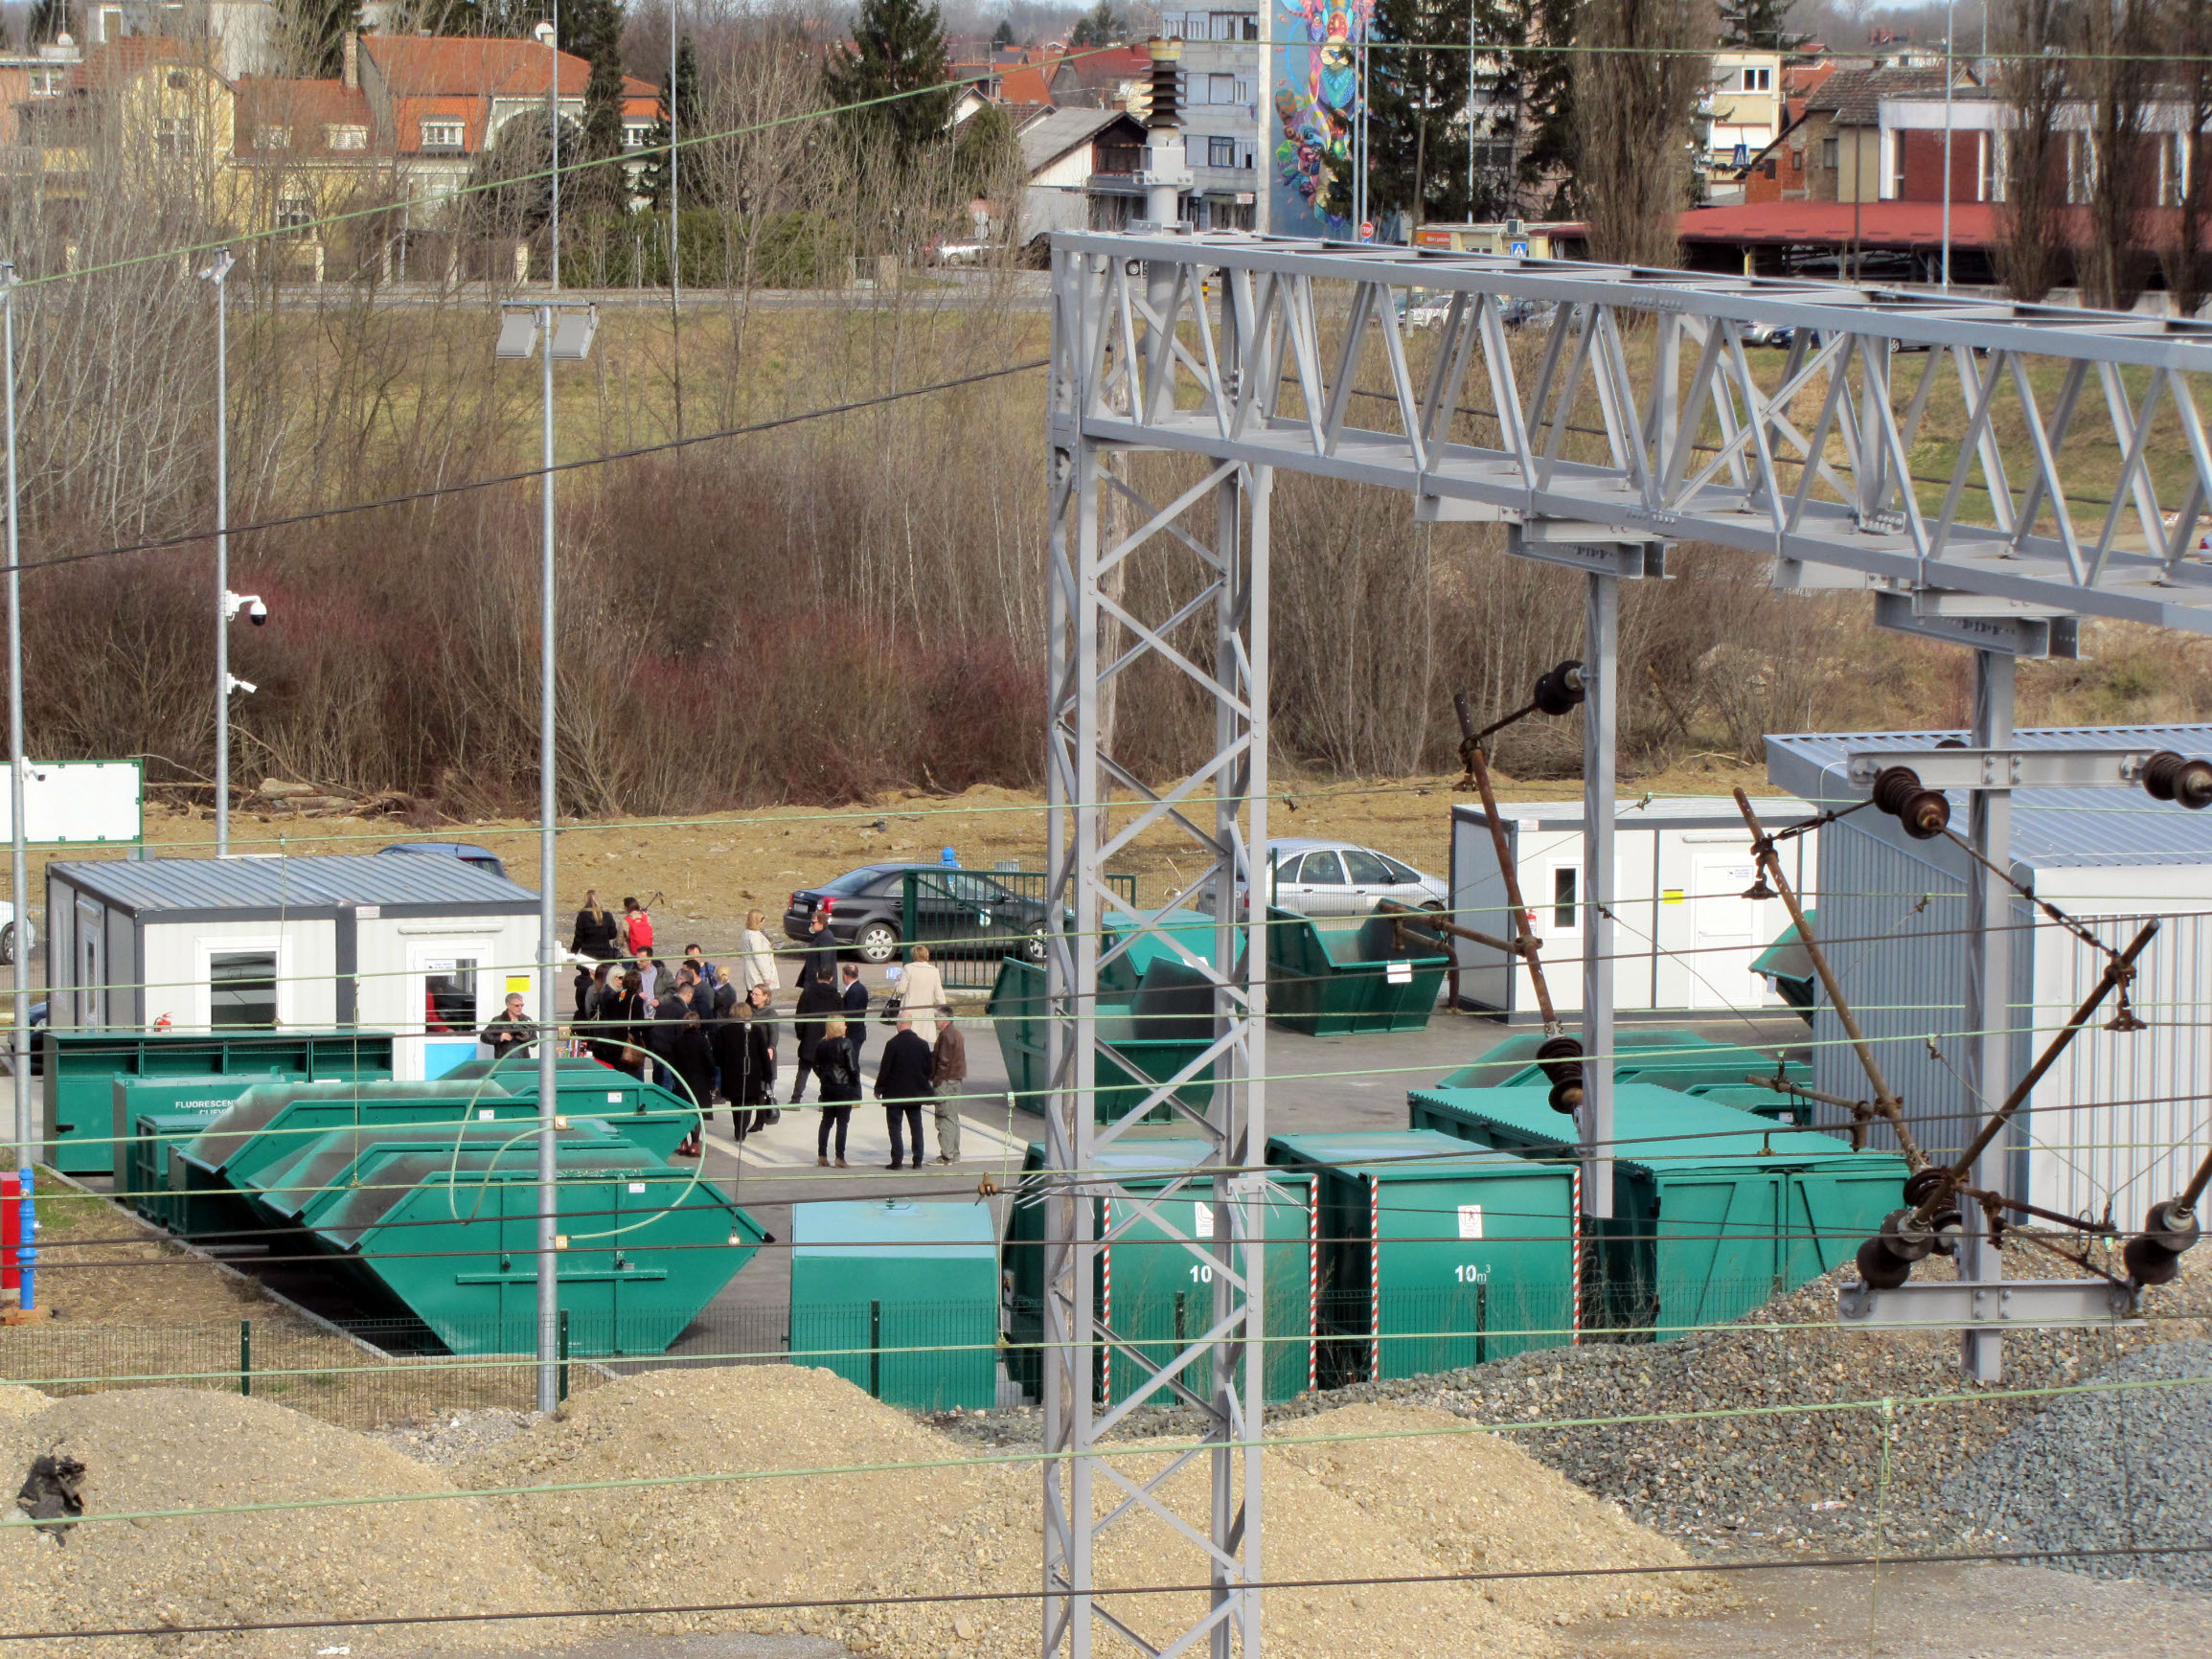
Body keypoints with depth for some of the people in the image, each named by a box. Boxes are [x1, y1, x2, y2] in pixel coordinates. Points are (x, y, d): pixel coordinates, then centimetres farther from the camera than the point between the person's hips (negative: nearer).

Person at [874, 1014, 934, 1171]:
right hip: (916, 1093, 4)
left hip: (895, 1093, -4)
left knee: (895, 1128, 2)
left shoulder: (893, 1044, -14)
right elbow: (928, 1069, 5)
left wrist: (878, 1089, 0)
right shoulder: (922, 1045, -2)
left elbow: (885, 1069, -11)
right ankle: (918, 1160, 11)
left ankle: (897, 1160, -2)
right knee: (916, 1127, 10)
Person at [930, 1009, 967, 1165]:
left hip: (946, 1082, -10)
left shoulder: (946, 1035, -16)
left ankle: (946, 1155, -7)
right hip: (957, 1080, 10)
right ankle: (954, 1154, 20)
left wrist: (936, 1079, -16)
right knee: (953, 1118, 15)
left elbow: (943, 1060, -20)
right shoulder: (956, 1033, 15)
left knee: (944, 1118, -7)